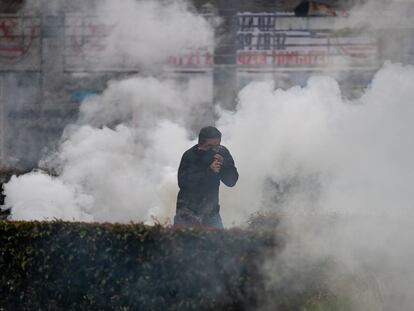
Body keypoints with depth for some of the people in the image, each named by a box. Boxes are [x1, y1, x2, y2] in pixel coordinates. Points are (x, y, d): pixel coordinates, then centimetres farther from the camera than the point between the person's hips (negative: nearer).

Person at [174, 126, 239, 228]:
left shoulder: (222, 153, -1)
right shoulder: (189, 156, -13)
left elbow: (231, 181, -3)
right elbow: (183, 182, -25)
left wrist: (223, 165, -21)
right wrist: (209, 171, -30)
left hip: (211, 212, 3)